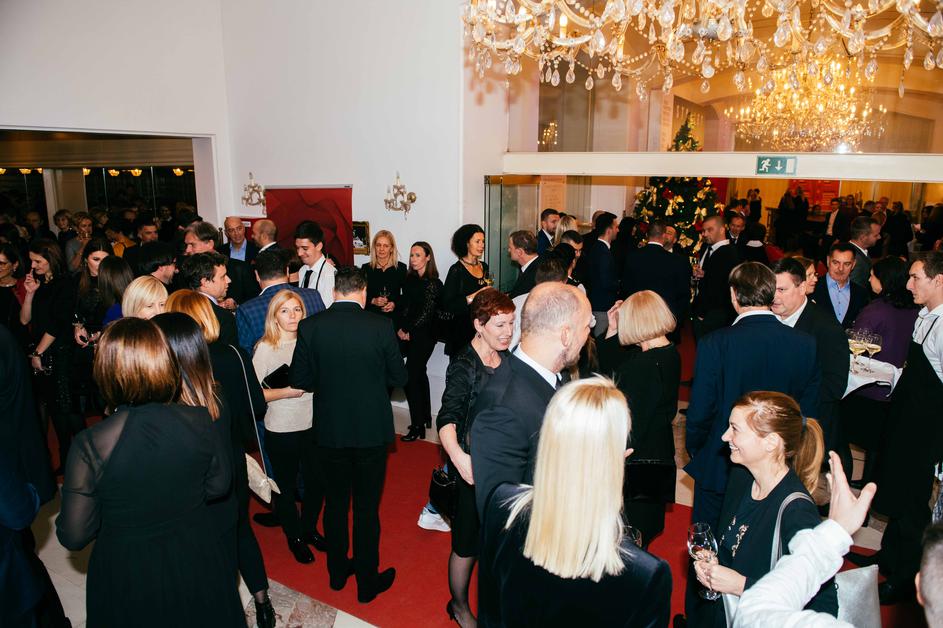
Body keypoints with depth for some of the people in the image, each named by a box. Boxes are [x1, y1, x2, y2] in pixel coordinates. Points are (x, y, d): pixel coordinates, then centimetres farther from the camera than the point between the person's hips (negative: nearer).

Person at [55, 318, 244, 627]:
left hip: (129, 577, -1)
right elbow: (218, 485, -3)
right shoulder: (200, 422, -19)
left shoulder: (90, 445, -25)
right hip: (196, 564, 1)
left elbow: (73, 536, -15)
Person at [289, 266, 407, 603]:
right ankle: (367, 581, 26)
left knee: (335, 502, 20)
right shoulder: (380, 325, -14)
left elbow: (300, 379, -5)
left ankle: (337, 571, 37)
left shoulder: (310, 326, -10)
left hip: (330, 430, 2)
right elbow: (398, 377, -6)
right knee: (367, 506, 12)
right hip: (372, 429, -2)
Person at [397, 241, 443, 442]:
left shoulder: (434, 284, -9)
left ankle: (417, 426, -2)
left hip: (423, 336, -7)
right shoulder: (409, 280, 11)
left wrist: (410, 332, -10)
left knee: (410, 377, -10)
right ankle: (425, 417, 28)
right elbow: (404, 307, 11)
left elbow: (427, 313, -12)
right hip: (408, 335, 7)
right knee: (419, 374, 15)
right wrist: (400, 328, -1)